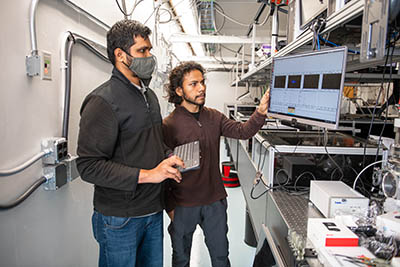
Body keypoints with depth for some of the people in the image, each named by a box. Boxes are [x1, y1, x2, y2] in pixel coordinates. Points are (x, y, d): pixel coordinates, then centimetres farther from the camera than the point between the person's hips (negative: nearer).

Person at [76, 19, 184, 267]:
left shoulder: (149, 95, 10)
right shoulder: (102, 101, -17)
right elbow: (89, 167, -21)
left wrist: (169, 158, 0)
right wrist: (147, 174, -25)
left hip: (154, 211, 8)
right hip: (119, 219, -7)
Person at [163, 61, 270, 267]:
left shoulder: (214, 117, 2)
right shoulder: (169, 125, -14)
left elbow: (242, 131, -7)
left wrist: (261, 112, -24)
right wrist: (169, 207, -11)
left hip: (215, 201, 4)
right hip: (183, 205, -4)